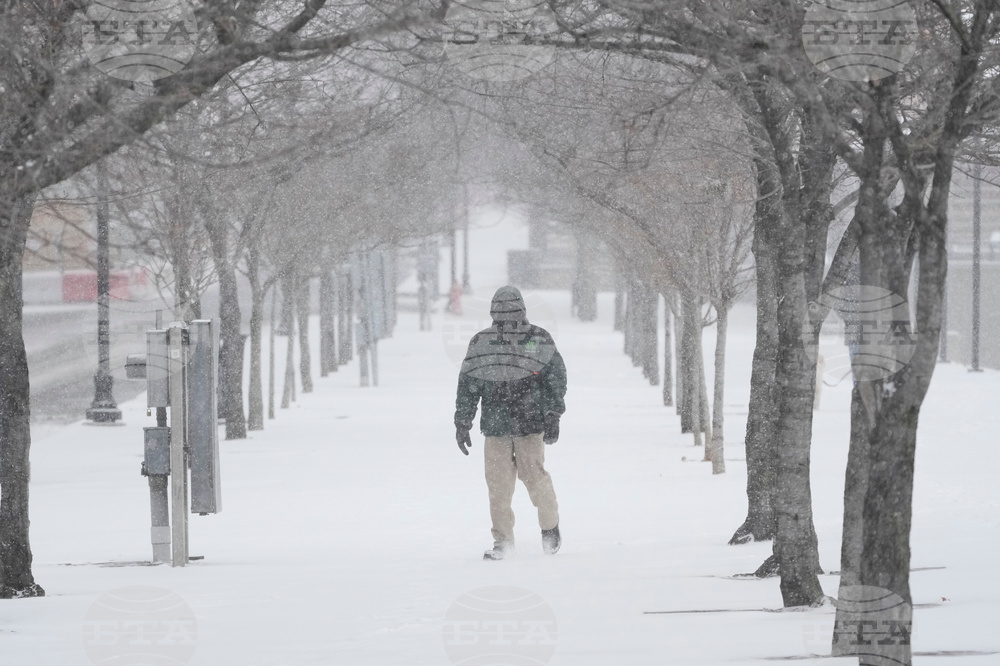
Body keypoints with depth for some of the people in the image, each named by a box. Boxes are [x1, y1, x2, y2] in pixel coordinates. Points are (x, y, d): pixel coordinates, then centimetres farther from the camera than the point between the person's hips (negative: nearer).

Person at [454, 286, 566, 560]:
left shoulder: (539, 339, 3)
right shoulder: (480, 343, 8)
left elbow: (556, 377, 5)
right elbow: (467, 385, 11)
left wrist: (553, 416, -2)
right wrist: (462, 423, 8)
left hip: (531, 424, -2)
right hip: (495, 425, 2)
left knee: (534, 476, -4)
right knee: (498, 485, -3)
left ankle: (550, 526, 21)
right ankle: (503, 541, 5)